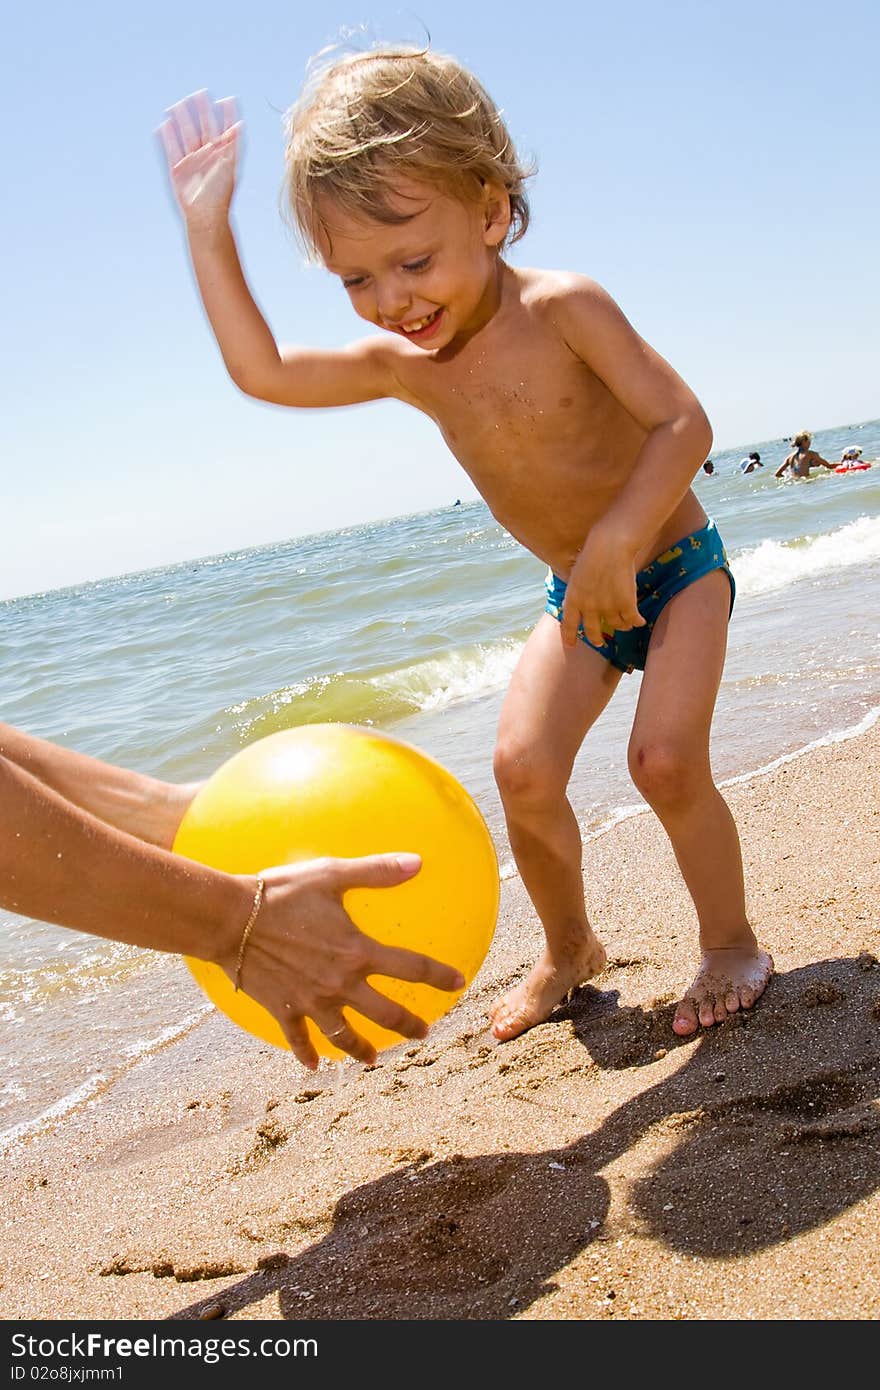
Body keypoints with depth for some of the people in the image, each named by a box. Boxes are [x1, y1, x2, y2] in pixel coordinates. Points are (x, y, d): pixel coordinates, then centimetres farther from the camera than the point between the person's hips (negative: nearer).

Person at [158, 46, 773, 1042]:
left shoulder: (563, 308, -23)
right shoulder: (403, 365, -7)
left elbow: (682, 422, -26)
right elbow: (261, 369, -3)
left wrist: (616, 541, -36)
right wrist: (206, 226, -4)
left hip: (676, 569, -5)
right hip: (579, 595, 5)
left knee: (665, 758, -19)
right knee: (522, 769, -8)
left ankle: (732, 943, 5)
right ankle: (568, 949, 15)